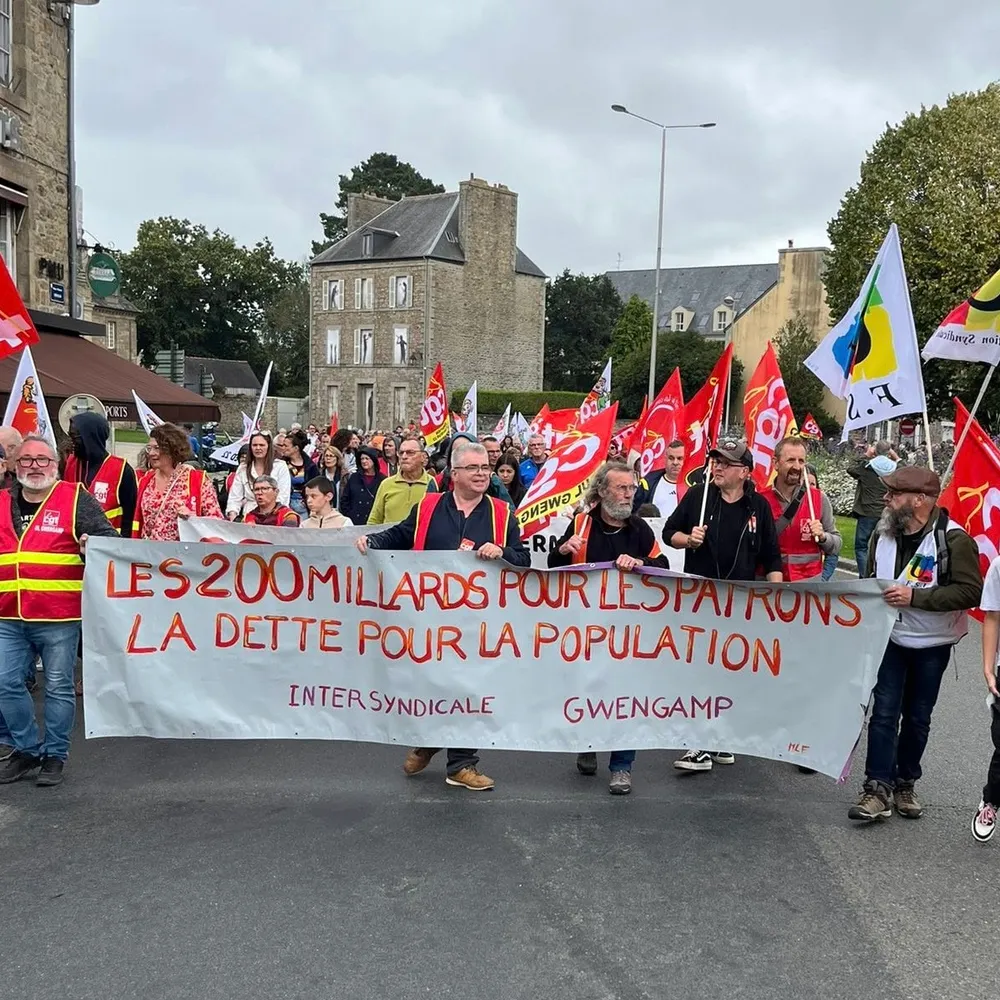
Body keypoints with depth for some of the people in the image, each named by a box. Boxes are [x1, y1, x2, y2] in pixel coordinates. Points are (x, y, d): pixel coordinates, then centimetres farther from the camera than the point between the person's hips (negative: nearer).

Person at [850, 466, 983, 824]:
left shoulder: (953, 539, -16)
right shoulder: (883, 533, 0)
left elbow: (971, 591, -22)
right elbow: (868, 579, 16)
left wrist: (915, 596, -26)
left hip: (932, 645, -2)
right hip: (889, 638, 3)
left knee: (918, 717, 11)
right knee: (884, 712, -3)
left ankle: (905, 783, 27)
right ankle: (878, 787, 1)